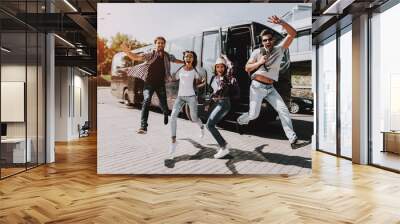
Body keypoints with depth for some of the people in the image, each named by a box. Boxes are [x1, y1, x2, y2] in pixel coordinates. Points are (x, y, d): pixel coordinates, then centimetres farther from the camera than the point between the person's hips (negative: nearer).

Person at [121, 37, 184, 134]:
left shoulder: (168, 56, 6)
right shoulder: (150, 55, -6)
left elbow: (176, 60, 28)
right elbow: (135, 57, -17)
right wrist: (127, 51, -32)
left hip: (161, 84, 3)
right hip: (149, 83, -3)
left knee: (163, 104, 5)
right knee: (146, 101, -23)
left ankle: (166, 114, 46)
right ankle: (143, 126, -26)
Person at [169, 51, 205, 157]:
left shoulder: (194, 71, 1)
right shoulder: (180, 70, 7)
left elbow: (199, 80, 15)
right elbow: (173, 78, 16)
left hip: (191, 96, -2)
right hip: (180, 96, 2)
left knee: (194, 118, 6)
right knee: (173, 116, -17)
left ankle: (201, 126, 45)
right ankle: (173, 141, -14)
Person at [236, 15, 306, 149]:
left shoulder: (279, 49, 4)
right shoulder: (257, 52, 0)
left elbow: (292, 34, -6)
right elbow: (247, 68, 3)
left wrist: (281, 22, -20)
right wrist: (259, 63, -13)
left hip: (270, 88, 3)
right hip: (257, 86, -3)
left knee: (283, 110, -9)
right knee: (253, 115, -1)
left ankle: (293, 140, -11)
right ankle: (240, 122, 34)